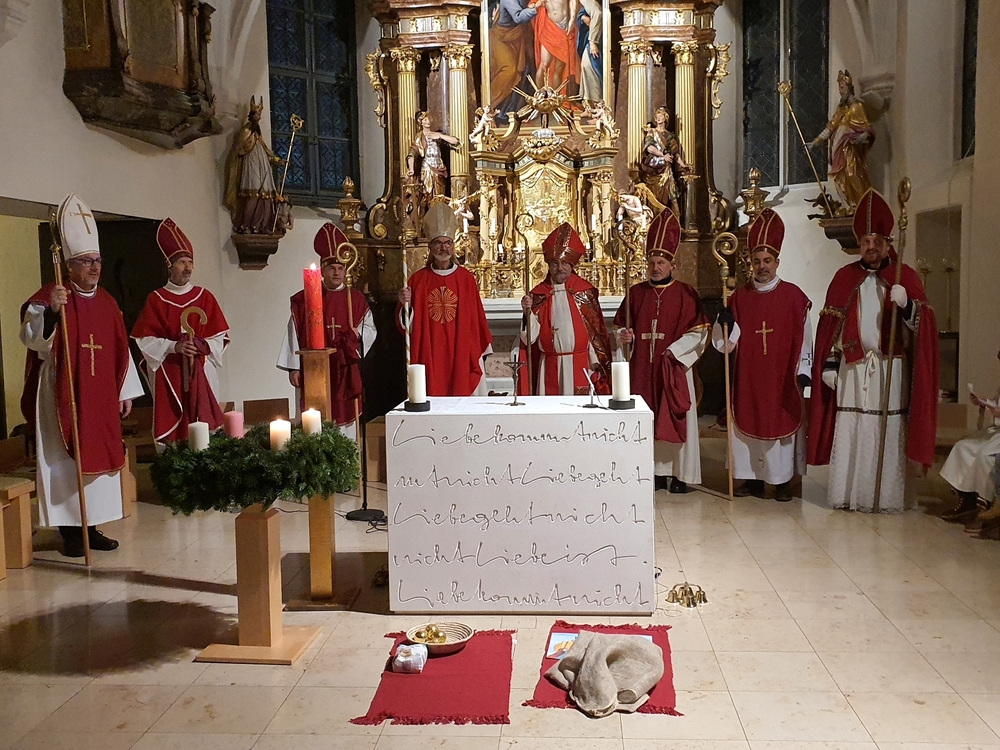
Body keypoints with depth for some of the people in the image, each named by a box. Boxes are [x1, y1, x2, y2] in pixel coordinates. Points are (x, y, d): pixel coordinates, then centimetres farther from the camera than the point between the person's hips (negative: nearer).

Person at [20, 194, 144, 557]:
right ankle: (70, 530, 6)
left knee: (99, 457, 8)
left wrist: (125, 391, 11)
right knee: (65, 459, -1)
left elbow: (121, 349, 14)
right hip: (63, 395, -6)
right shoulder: (50, 297, -6)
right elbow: (31, 338, -20)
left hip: (101, 397, 6)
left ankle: (92, 527, 17)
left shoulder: (107, 303, 12)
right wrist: (50, 311, -37)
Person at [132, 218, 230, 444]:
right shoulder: (156, 300, 4)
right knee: (171, 425, -4)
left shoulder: (205, 297, 9)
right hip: (168, 376, -1)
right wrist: (173, 346, -14)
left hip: (202, 374, 1)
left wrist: (202, 346, -12)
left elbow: (221, 336, 7)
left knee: (204, 427, -3)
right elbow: (144, 339, 0)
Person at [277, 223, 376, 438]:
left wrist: (358, 334, -13)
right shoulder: (304, 299, 5)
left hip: (346, 372, 1)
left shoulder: (356, 299, 8)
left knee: (345, 417, 2)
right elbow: (295, 334, 3)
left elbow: (370, 329, 10)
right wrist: (293, 367, -1)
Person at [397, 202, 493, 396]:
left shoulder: (466, 278, 4)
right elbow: (407, 324, 3)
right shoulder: (418, 279, 4)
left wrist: (482, 350, 4)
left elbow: (477, 316, 5)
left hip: (461, 356, 0)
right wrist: (405, 305, -16)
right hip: (429, 358, 0)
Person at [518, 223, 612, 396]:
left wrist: (596, 365, -2)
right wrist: (527, 312, -18)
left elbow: (596, 331, 4)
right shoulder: (538, 294, 4)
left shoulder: (585, 292, 2)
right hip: (549, 369, 1)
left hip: (579, 367, -1)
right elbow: (529, 338, -2)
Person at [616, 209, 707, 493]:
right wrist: (625, 336, -8)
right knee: (647, 419, 4)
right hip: (642, 368, 3)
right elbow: (621, 327, 14)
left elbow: (697, 332, -3)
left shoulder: (686, 294, 0)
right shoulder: (636, 293, 9)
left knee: (675, 418, 0)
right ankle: (654, 471, 13)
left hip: (673, 368, -3)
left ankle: (679, 474, 7)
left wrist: (674, 351, -14)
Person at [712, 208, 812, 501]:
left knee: (783, 421, 2)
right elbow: (726, 343, 2)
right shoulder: (739, 297, 4)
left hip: (782, 376, -2)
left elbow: (804, 337, -3)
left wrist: (803, 371, -9)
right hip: (748, 376, 3)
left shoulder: (794, 296, -2)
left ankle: (783, 479, 13)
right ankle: (753, 476, 17)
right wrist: (723, 323, -18)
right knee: (749, 421, 6)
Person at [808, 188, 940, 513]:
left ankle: (886, 497, 6)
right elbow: (829, 326, 7)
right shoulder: (844, 278, 8)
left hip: (891, 370, -1)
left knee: (888, 433, -2)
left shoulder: (906, 277, 3)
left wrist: (906, 304, -22)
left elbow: (924, 326, -3)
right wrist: (829, 364, 0)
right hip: (852, 369, 2)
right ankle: (848, 494, 9)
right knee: (849, 432, 1)